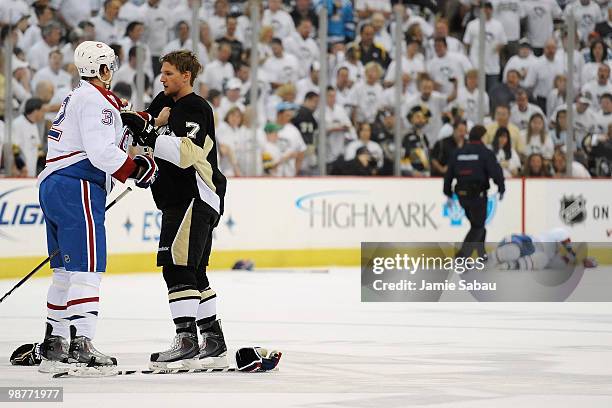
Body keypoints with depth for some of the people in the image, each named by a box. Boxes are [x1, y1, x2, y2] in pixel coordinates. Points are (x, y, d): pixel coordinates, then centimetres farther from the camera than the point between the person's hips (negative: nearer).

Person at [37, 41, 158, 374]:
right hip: (76, 188, -11)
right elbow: (102, 153, -20)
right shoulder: (96, 100, -11)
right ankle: (80, 345, -22)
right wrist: (138, 169, -9)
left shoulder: (78, 97, 22)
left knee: (67, 270, 15)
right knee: (87, 268, -14)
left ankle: (53, 344, 20)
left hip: (52, 185, 11)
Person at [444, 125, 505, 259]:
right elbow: (496, 172, -13)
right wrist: (501, 189, 2)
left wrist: (448, 194, 19)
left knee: (477, 223, 23)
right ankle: (462, 255, -15)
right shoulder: (485, 153, -8)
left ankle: (481, 253, 30)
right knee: (478, 226, -1)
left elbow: (449, 174, 11)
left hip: (462, 194, 6)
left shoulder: (458, 153, 9)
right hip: (478, 194, -6)